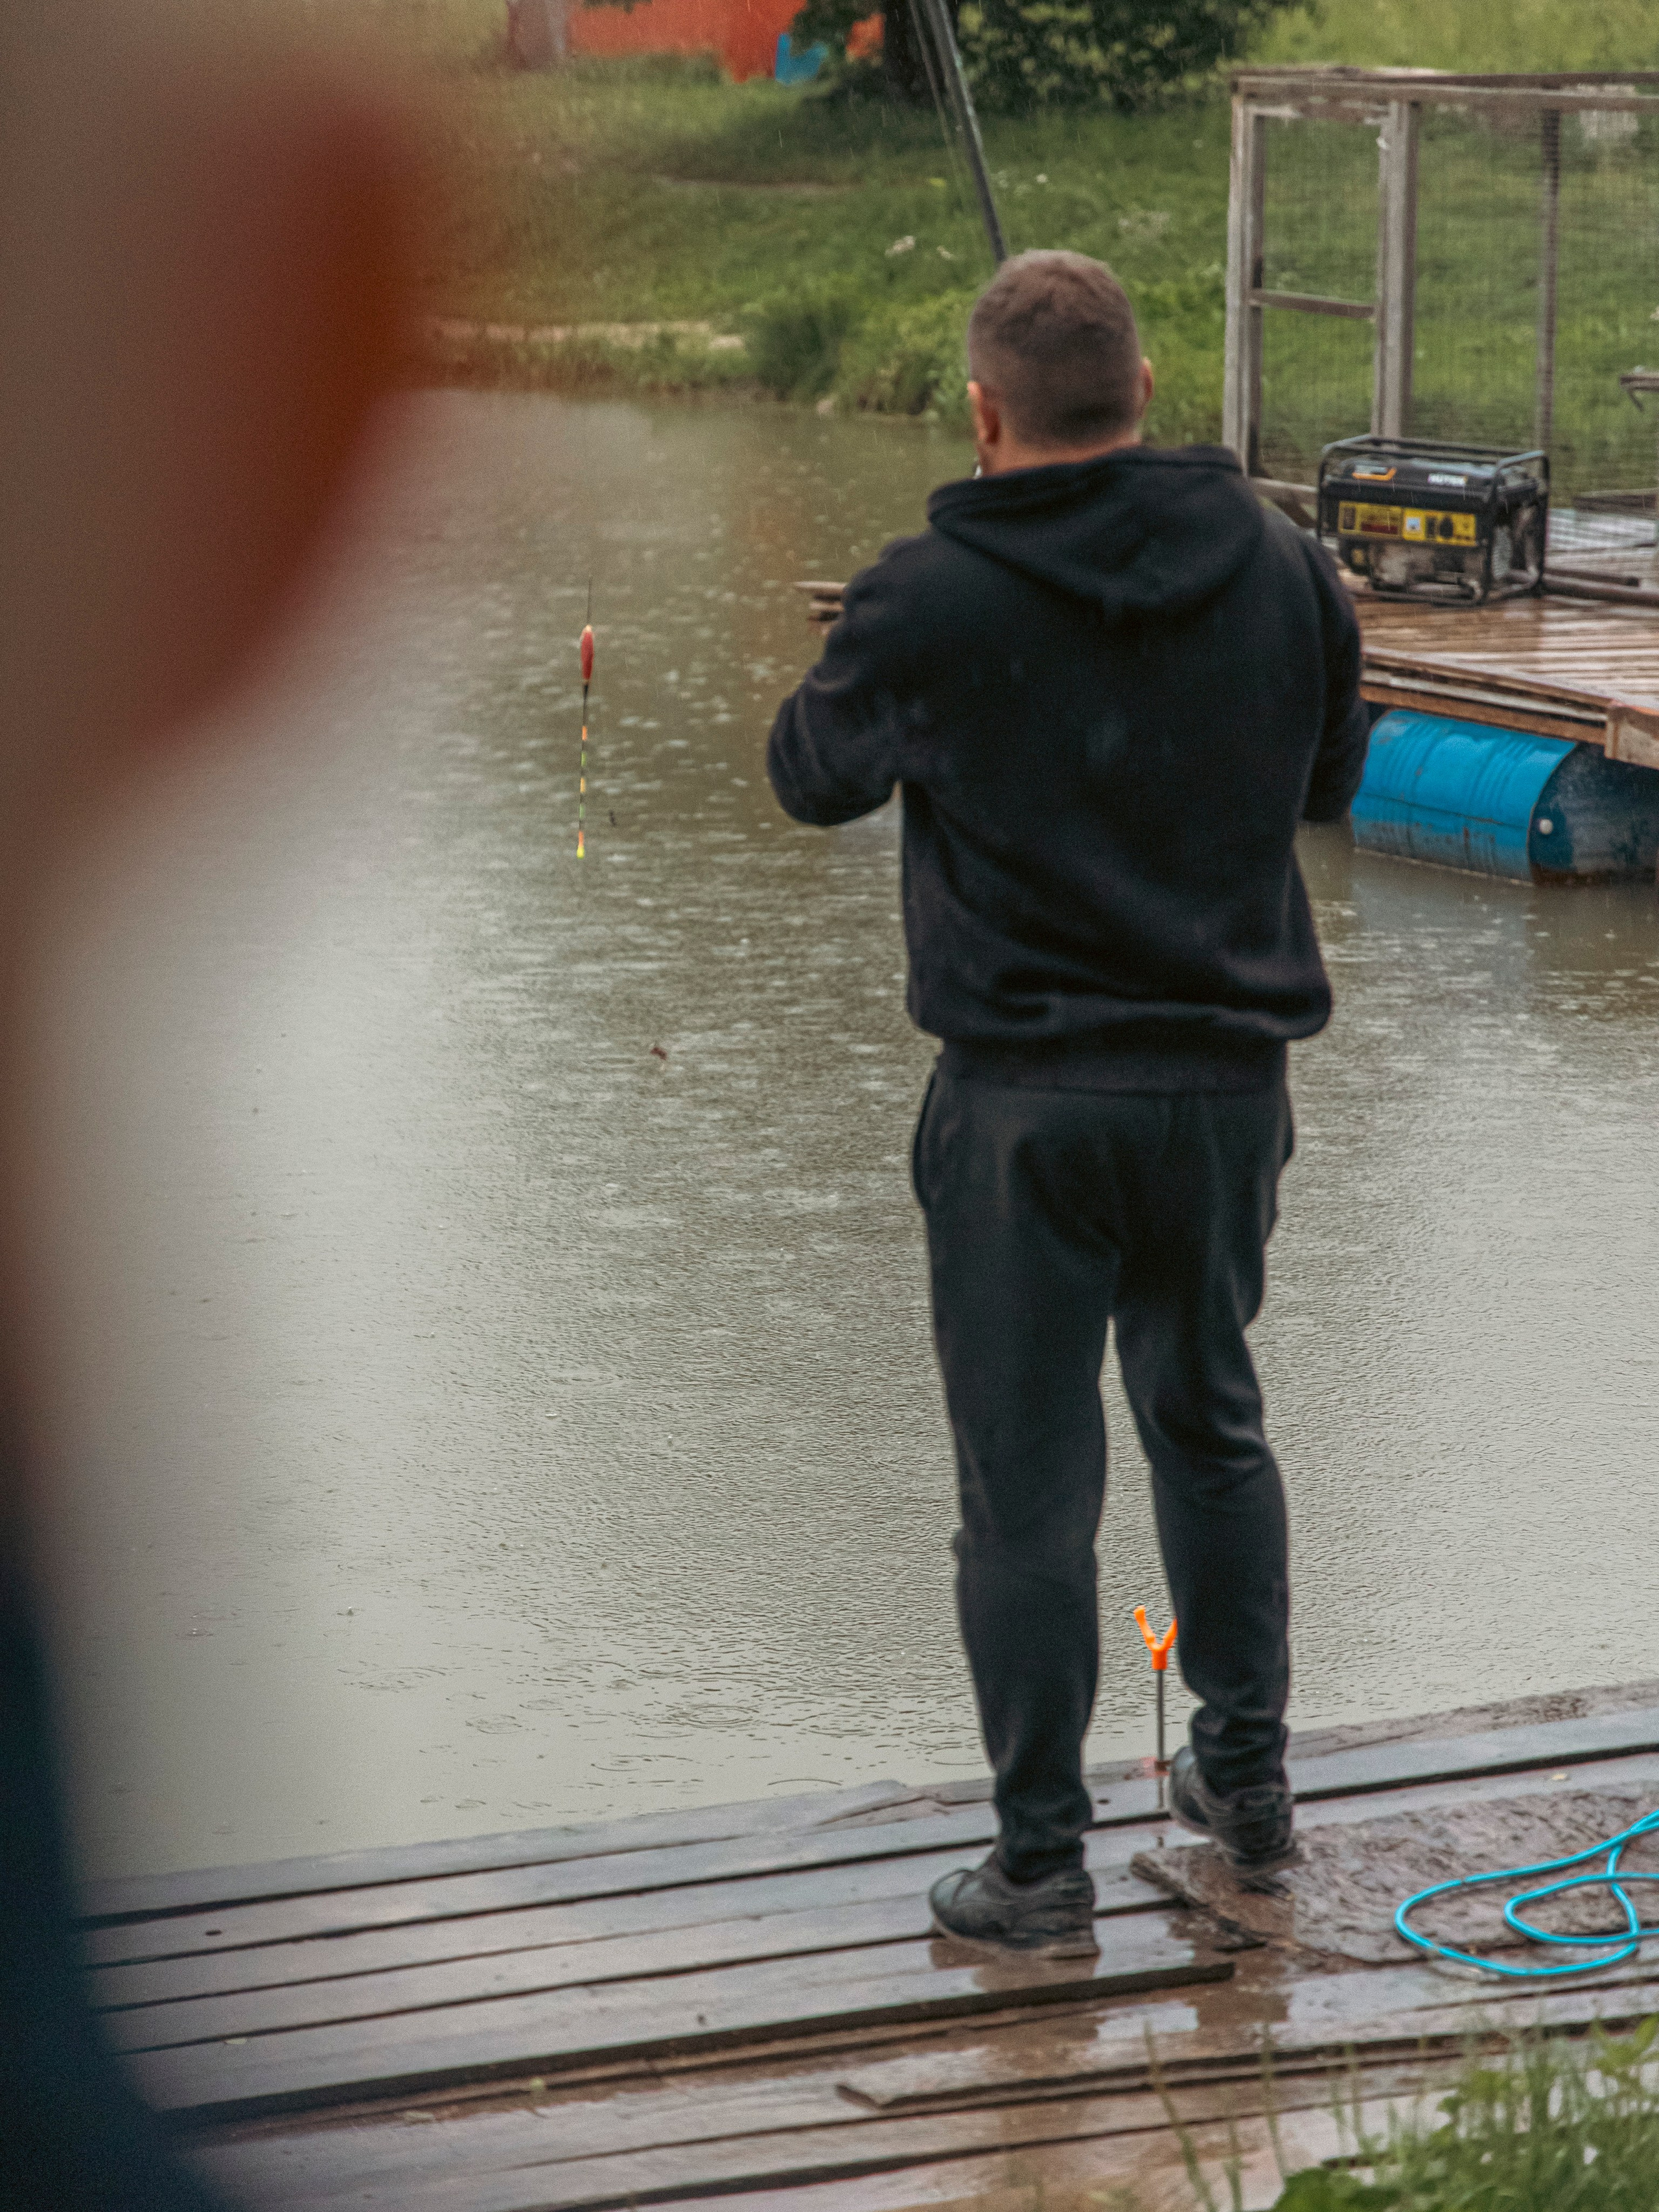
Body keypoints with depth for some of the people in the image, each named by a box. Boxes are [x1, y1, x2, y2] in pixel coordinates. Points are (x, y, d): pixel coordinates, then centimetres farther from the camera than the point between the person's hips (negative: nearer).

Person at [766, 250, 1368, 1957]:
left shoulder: (933, 602, -13)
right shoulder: (1281, 570, -2)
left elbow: (809, 776, 4)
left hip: (1025, 1096, -4)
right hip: (1230, 1073, 4)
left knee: (1028, 1489, 3)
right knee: (1211, 1424, 24)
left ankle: (1041, 1867, 8)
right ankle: (1245, 1777, 31)